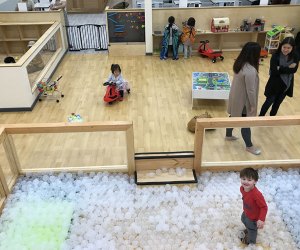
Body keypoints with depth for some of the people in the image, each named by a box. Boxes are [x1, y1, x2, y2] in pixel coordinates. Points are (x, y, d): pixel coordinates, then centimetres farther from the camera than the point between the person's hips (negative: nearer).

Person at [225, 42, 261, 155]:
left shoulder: (239, 63, -6)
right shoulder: (250, 70, -33)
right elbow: (250, 90, -26)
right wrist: (253, 105, -14)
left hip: (235, 96, 9)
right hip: (243, 100, -9)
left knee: (234, 117, 27)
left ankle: (228, 135, 48)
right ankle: (249, 146, 26)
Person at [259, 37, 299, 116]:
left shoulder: (295, 57, -7)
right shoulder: (276, 56, -18)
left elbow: (294, 70, -17)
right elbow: (274, 71, -25)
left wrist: (281, 69, -25)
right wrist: (288, 68, -24)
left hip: (286, 84, 4)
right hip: (275, 84, -4)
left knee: (277, 103, 20)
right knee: (269, 102, 8)